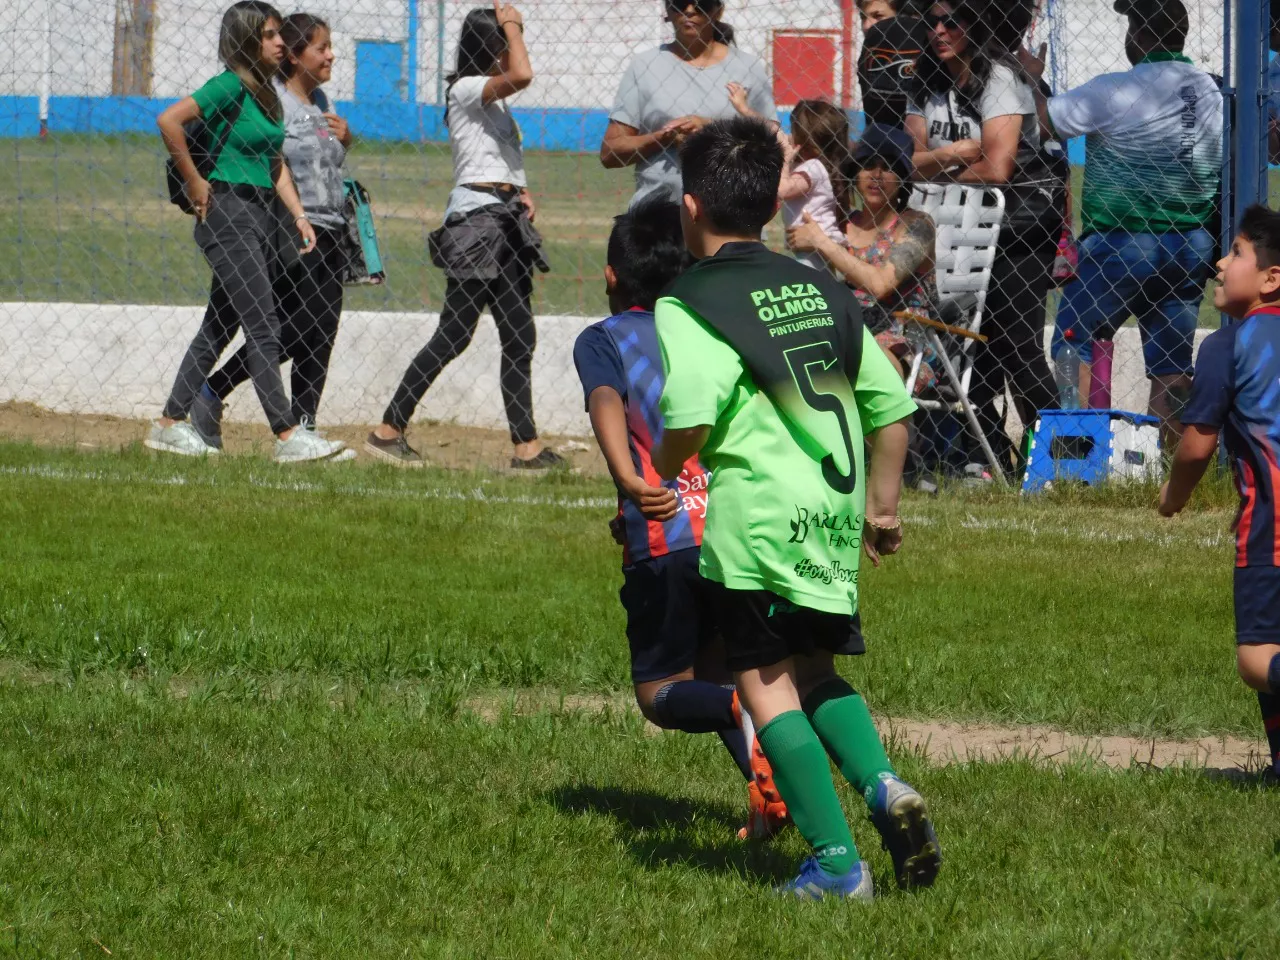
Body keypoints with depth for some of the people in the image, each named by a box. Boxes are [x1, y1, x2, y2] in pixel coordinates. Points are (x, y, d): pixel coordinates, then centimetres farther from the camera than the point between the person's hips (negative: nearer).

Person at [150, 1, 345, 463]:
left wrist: (299, 215, 6)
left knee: (220, 326, 12)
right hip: (227, 212, -9)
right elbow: (169, 120, -22)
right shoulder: (231, 85, -12)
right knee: (262, 327, -11)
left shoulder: (266, 92, 15)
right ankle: (288, 436, -12)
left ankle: (170, 425, 17)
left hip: (260, 215, 9)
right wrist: (193, 182, -15)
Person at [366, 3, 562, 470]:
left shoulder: (494, 98, 20)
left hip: (506, 219, 10)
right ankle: (388, 429, -3)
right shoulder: (466, 90, -9)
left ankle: (527, 445, 7)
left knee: (519, 337, 7)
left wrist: (522, 192, 10)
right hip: (475, 216, -10)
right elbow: (521, 75, -27)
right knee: (454, 334, -9)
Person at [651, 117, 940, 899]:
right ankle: (884, 787, -2)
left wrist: (662, 470, 3)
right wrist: (882, 504, 27)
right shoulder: (823, 292, 14)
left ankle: (837, 863, -3)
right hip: (837, 517, 6)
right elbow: (892, 407, 16)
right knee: (814, 671, 22)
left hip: (760, 516, -6)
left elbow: (690, 418, -19)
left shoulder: (689, 305, -6)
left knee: (766, 684, 2)